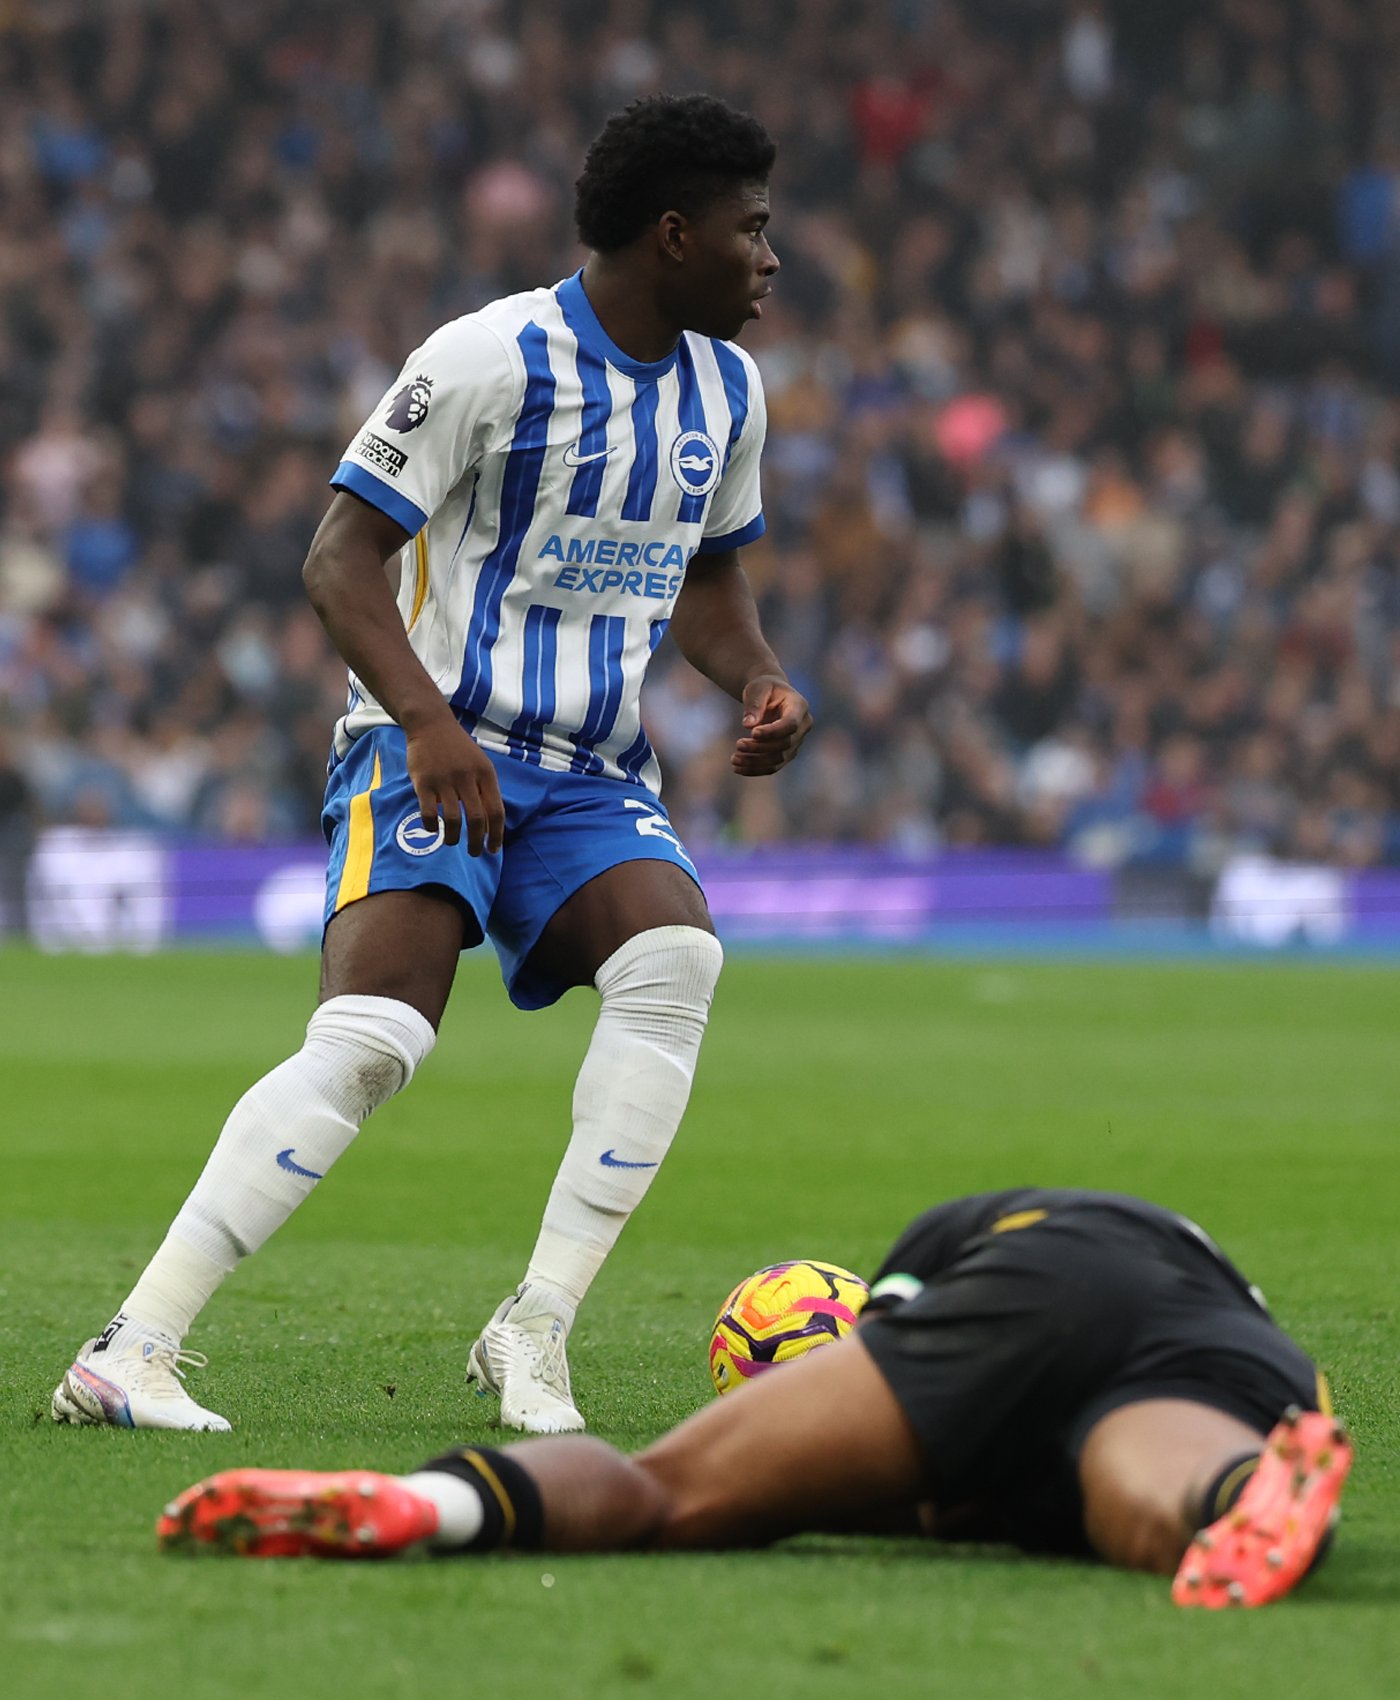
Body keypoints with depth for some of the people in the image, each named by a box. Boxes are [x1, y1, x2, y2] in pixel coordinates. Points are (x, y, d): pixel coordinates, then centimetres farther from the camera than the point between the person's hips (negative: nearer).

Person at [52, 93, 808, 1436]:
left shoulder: (726, 388, 11)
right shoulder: (493, 360, -11)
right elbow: (340, 558, -11)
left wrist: (757, 681, 5)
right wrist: (427, 720, -24)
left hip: (594, 774, 6)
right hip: (434, 754, -6)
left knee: (676, 960, -25)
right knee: (369, 1038, -24)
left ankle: (534, 1332, -20)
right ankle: (132, 1348, -21)